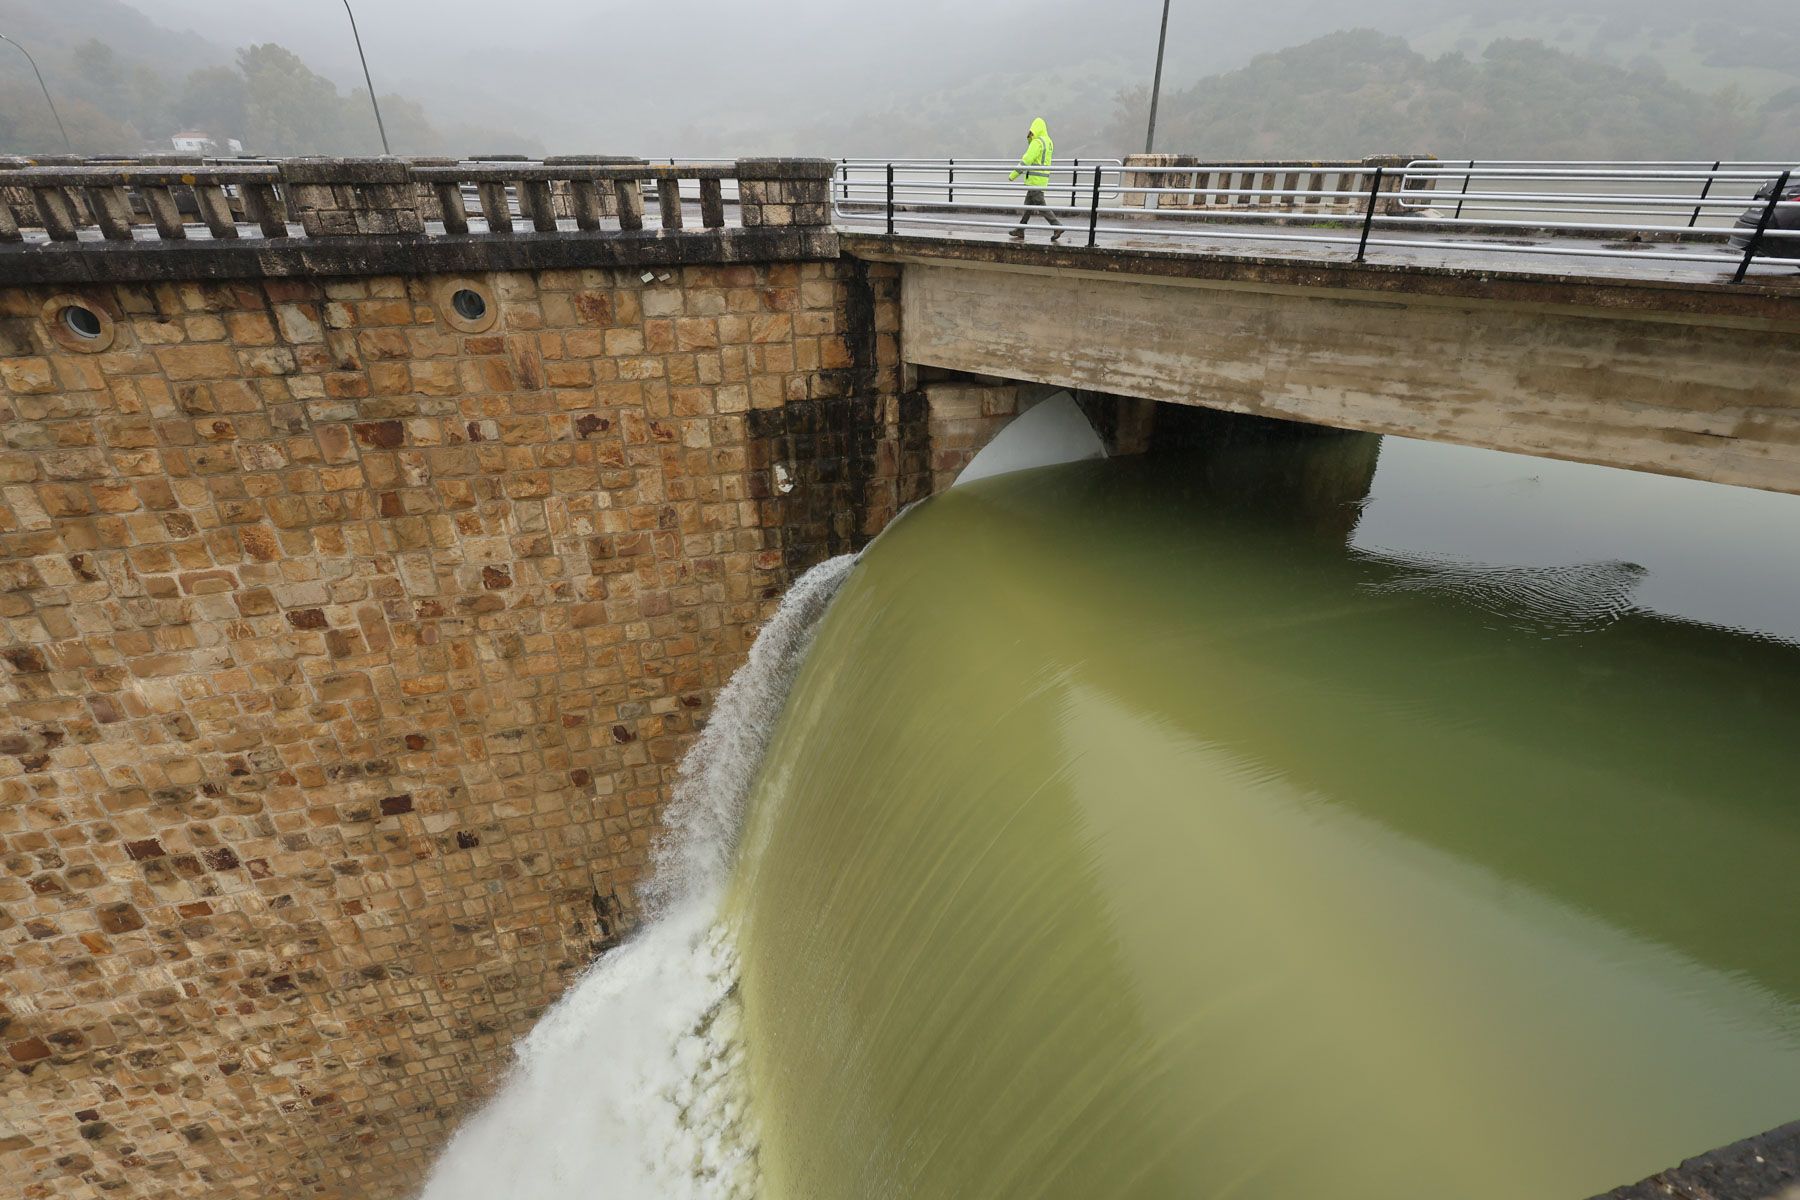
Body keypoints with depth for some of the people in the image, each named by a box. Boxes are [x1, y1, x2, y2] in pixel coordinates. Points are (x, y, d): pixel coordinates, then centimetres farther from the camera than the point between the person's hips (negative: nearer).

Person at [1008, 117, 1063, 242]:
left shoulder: (1037, 142, -15)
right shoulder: (1049, 142, 14)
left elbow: (1026, 161, -19)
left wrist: (1013, 175, -14)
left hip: (1035, 179, -10)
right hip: (1043, 177, 10)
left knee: (1040, 205, -7)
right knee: (1028, 204, 12)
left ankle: (1057, 226, -11)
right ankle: (1019, 230, 16)